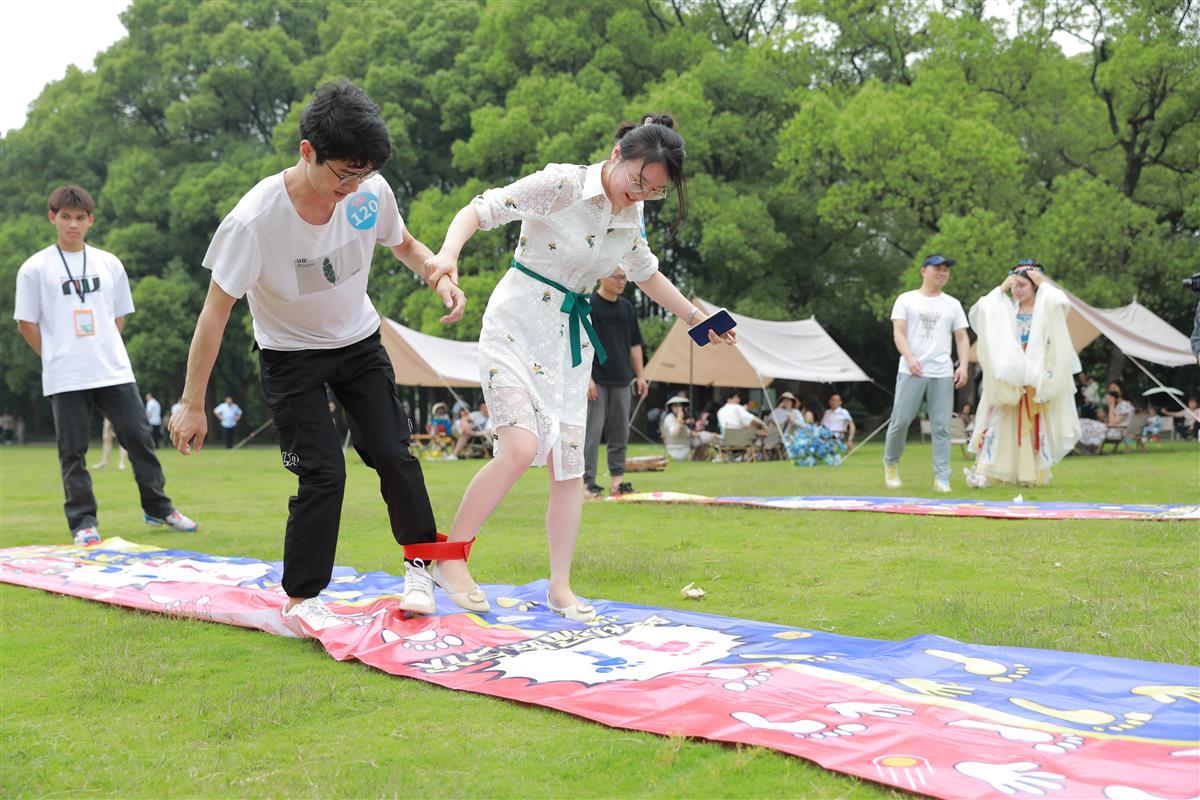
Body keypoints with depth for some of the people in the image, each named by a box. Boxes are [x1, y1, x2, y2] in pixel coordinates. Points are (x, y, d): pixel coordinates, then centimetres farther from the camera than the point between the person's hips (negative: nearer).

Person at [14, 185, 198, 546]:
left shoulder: (109, 263, 9)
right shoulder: (35, 268, 0)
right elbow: (26, 323, 3)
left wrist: (103, 352, 8)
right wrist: (58, 357, 0)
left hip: (115, 372, 3)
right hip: (65, 378, -3)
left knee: (140, 439, 4)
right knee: (73, 451, 0)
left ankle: (158, 508, 17)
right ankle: (83, 522, 7)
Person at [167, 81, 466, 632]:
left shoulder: (371, 191, -19)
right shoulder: (254, 220, -31)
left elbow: (403, 244, 4)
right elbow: (216, 309, -23)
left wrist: (439, 274, -19)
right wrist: (192, 404, -20)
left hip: (359, 343, 4)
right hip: (291, 354, -4)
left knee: (392, 452, -1)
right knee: (323, 472, -12)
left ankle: (420, 562, 22)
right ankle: (299, 602, 5)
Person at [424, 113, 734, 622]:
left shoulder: (633, 217, 5)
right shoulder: (562, 184, -17)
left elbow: (646, 274, 24)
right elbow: (481, 209, -20)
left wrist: (697, 318, 26)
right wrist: (448, 253, -38)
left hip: (571, 339, 7)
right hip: (516, 327, -7)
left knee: (569, 464, 3)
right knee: (520, 446, -22)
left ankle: (560, 587, 11)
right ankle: (449, 555, -5)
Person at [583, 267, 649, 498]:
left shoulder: (627, 307, 13)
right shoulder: (587, 305, -6)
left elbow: (635, 344, 18)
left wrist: (640, 375, 13)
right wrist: (587, 378, -16)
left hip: (621, 381, 6)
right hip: (597, 381, -6)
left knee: (620, 432, 9)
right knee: (592, 431, -6)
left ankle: (616, 479, 16)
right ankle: (587, 481, -3)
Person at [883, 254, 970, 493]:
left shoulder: (953, 304, 17)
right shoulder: (906, 300, 8)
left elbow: (961, 337, 13)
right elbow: (898, 333, -2)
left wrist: (963, 365, -2)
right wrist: (909, 358, -19)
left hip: (942, 374, 2)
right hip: (911, 372, -2)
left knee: (941, 427, -3)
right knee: (900, 421, -5)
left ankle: (942, 478, -2)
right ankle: (891, 463, 20)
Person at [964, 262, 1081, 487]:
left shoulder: (1045, 310, 4)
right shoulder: (1006, 310, 11)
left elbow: (1062, 302, -18)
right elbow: (979, 311, -1)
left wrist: (1043, 283, -6)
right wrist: (1001, 289, 2)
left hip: (1036, 378, -1)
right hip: (1008, 379, 2)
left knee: (1035, 425, 0)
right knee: (999, 422, -6)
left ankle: (1034, 474, 9)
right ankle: (983, 471, -12)